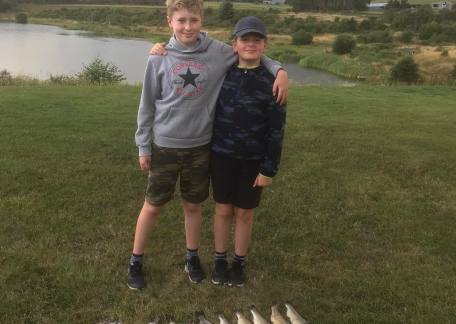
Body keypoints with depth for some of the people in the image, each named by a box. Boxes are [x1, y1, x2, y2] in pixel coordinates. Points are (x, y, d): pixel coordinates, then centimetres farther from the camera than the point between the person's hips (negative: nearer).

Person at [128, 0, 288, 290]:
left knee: (193, 206, 15)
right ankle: (136, 262, 29)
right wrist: (144, 147, 1)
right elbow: (148, 104, 0)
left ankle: (193, 257, 36)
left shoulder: (219, 52, -5)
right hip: (165, 146, -1)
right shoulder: (159, 58, -6)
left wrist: (279, 70, -9)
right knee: (153, 206, 11)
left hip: (200, 146, 1)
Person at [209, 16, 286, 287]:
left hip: (253, 160, -2)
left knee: (245, 213, 11)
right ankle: (220, 260, 30)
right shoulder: (223, 73, -2)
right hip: (222, 155, 2)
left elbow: (276, 130, -8)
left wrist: (269, 169, -10)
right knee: (223, 210, 12)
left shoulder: (272, 81, -9)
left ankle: (239, 263, 30)